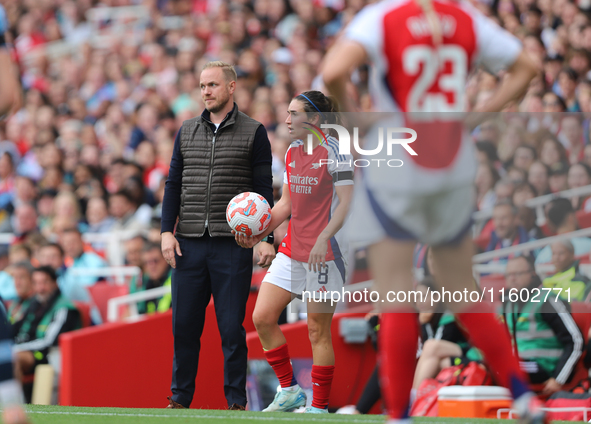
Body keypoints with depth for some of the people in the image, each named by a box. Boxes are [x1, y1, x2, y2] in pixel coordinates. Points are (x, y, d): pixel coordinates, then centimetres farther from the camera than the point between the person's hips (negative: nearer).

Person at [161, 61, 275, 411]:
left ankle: (236, 399, 6)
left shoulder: (253, 132, 3)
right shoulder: (187, 131, 13)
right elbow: (174, 183, 14)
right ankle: (181, 395, 12)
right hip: (189, 243, 3)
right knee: (184, 324, 3)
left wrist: (266, 239, -6)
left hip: (233, 244, -3)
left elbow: (264, 189, 1)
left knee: (231, 326, -2)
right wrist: (167, 231, 3)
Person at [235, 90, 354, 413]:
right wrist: (259, 232, 4)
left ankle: (319, 406, 6)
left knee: (318, 331, -2)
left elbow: (347, 202, -16)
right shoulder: (292, 152, 12)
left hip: (324, 253, -8)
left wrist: (323, 238, -26)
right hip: (291, 250, 8)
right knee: (262, 317, -1)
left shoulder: (333, 152, -10)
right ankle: (289, 390, 12)